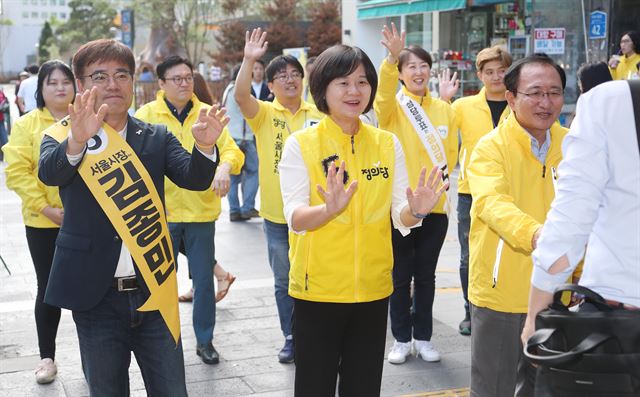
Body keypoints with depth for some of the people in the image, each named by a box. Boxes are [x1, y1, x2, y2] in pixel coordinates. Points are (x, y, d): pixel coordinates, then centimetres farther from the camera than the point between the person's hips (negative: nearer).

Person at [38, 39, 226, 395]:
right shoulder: (62, 137, -1)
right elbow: (49, 174, -22)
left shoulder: (157, 138, 5)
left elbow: (194, 178, -9)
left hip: (153, 292, 2)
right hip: (97, 297, -1)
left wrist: (205, 146, -31)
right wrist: (77, 141, -43)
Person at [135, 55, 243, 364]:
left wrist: (224, 166, -23)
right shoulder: (146, 115, -3)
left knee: (204, 280, 8)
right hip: (162, 212, -1)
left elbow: (232, 150, -1)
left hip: (201, 211, 1)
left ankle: (205, 340, 24)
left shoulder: (208, 114, 3)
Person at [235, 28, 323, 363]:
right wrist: (249, 60, -34)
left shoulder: (317, 115, 2)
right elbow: (241, 96, -21)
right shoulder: (264, 114, -2)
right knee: (284, 282, 10)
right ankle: (291, 338, 24)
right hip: (277, 214, 0)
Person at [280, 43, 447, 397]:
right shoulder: (300, 145, -7)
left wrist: (415, 211, -22)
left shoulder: (388, 144, 3)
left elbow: (400, 216, 1)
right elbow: (295, 219, -15)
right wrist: (330, 209, -36)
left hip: (373, 288, 3)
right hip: (318, 289, -3)